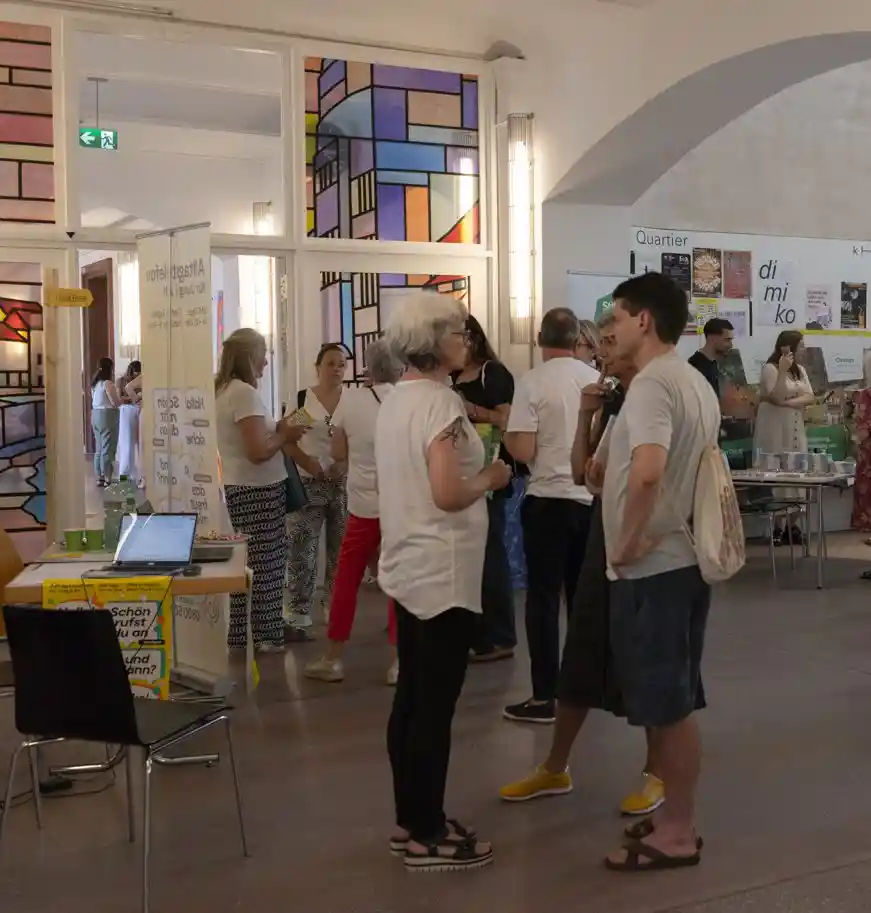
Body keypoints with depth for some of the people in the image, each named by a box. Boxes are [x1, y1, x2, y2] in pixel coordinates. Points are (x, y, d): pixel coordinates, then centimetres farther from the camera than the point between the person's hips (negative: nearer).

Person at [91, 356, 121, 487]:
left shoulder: (95, 383, 13)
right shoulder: (107, 383, -14)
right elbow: (116, 402, -14)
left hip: (96, 415, 9)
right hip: (107, 416, -9)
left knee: (99, 448, 12)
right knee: (107, 449, -4)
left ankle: (99, 478, 16)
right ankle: (107, 479, -2)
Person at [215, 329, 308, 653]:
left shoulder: (224, 390, 12)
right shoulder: (244, 393, -18)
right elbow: (258, 451, -24)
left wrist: (276, 430, 9)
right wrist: (285, 435, -9)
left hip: (239, 488, 10)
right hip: (257, 490, -10)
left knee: (248, 563, 13)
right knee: (266, 564, -1)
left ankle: (242, 635, 18)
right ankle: (265, 637, 6)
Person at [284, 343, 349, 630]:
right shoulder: (301, 399, -1)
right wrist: (314, 467, -14)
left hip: (344, 482, 2)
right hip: (309, 483, -2)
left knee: (341, 547, 8)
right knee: (302, 549, -3)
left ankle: (335, 604, 22)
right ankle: (299, 611, 4)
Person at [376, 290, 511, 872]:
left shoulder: (396, 400, 12)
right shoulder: (440, 402, -18)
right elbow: (447, 495, -25)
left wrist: (475, 474, 13)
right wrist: (491, 479, -8)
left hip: (408, 568, 10)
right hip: (442, 574, -10)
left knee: (411, 699, 15)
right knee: (436, 707, 0)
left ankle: (410, 822, 26)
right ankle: (427, 837, 11)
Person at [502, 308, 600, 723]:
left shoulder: (532, 382, -11)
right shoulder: (598, 380, 3)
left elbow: (523, 451, -15)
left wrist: (506, 434, 5)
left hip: (549, 499, -4)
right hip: (592, 497, 5)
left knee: (543, 598, 2)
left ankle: (544, 697, 5)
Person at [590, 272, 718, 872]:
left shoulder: (651, 385, -18)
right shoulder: (695, 383, 14)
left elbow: (648, 471, -35)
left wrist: (630, 539, -21)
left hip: (652, 567, -10)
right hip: (684, 558, 10)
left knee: (667, 705, 1)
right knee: (674, 701, 17)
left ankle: (678, 833, 13)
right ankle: (676, 817, 28)